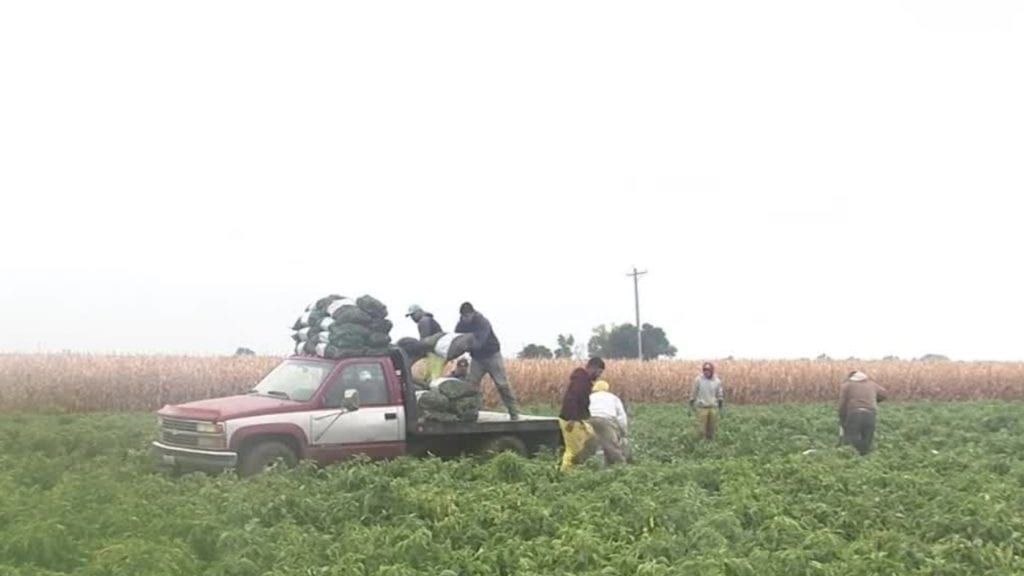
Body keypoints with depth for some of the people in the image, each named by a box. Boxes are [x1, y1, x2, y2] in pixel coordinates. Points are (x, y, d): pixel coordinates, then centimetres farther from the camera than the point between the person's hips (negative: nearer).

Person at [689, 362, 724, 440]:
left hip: (713, 408, 3)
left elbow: (719, 395, 10)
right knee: (701, 429, -5)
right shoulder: (698, 380, -7)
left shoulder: (717, 381, 0)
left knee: (712, 429, 5)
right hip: (702, 407, -3)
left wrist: (721, 408, 10)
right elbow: (693, 394, -1)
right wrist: (691, 407, -1)